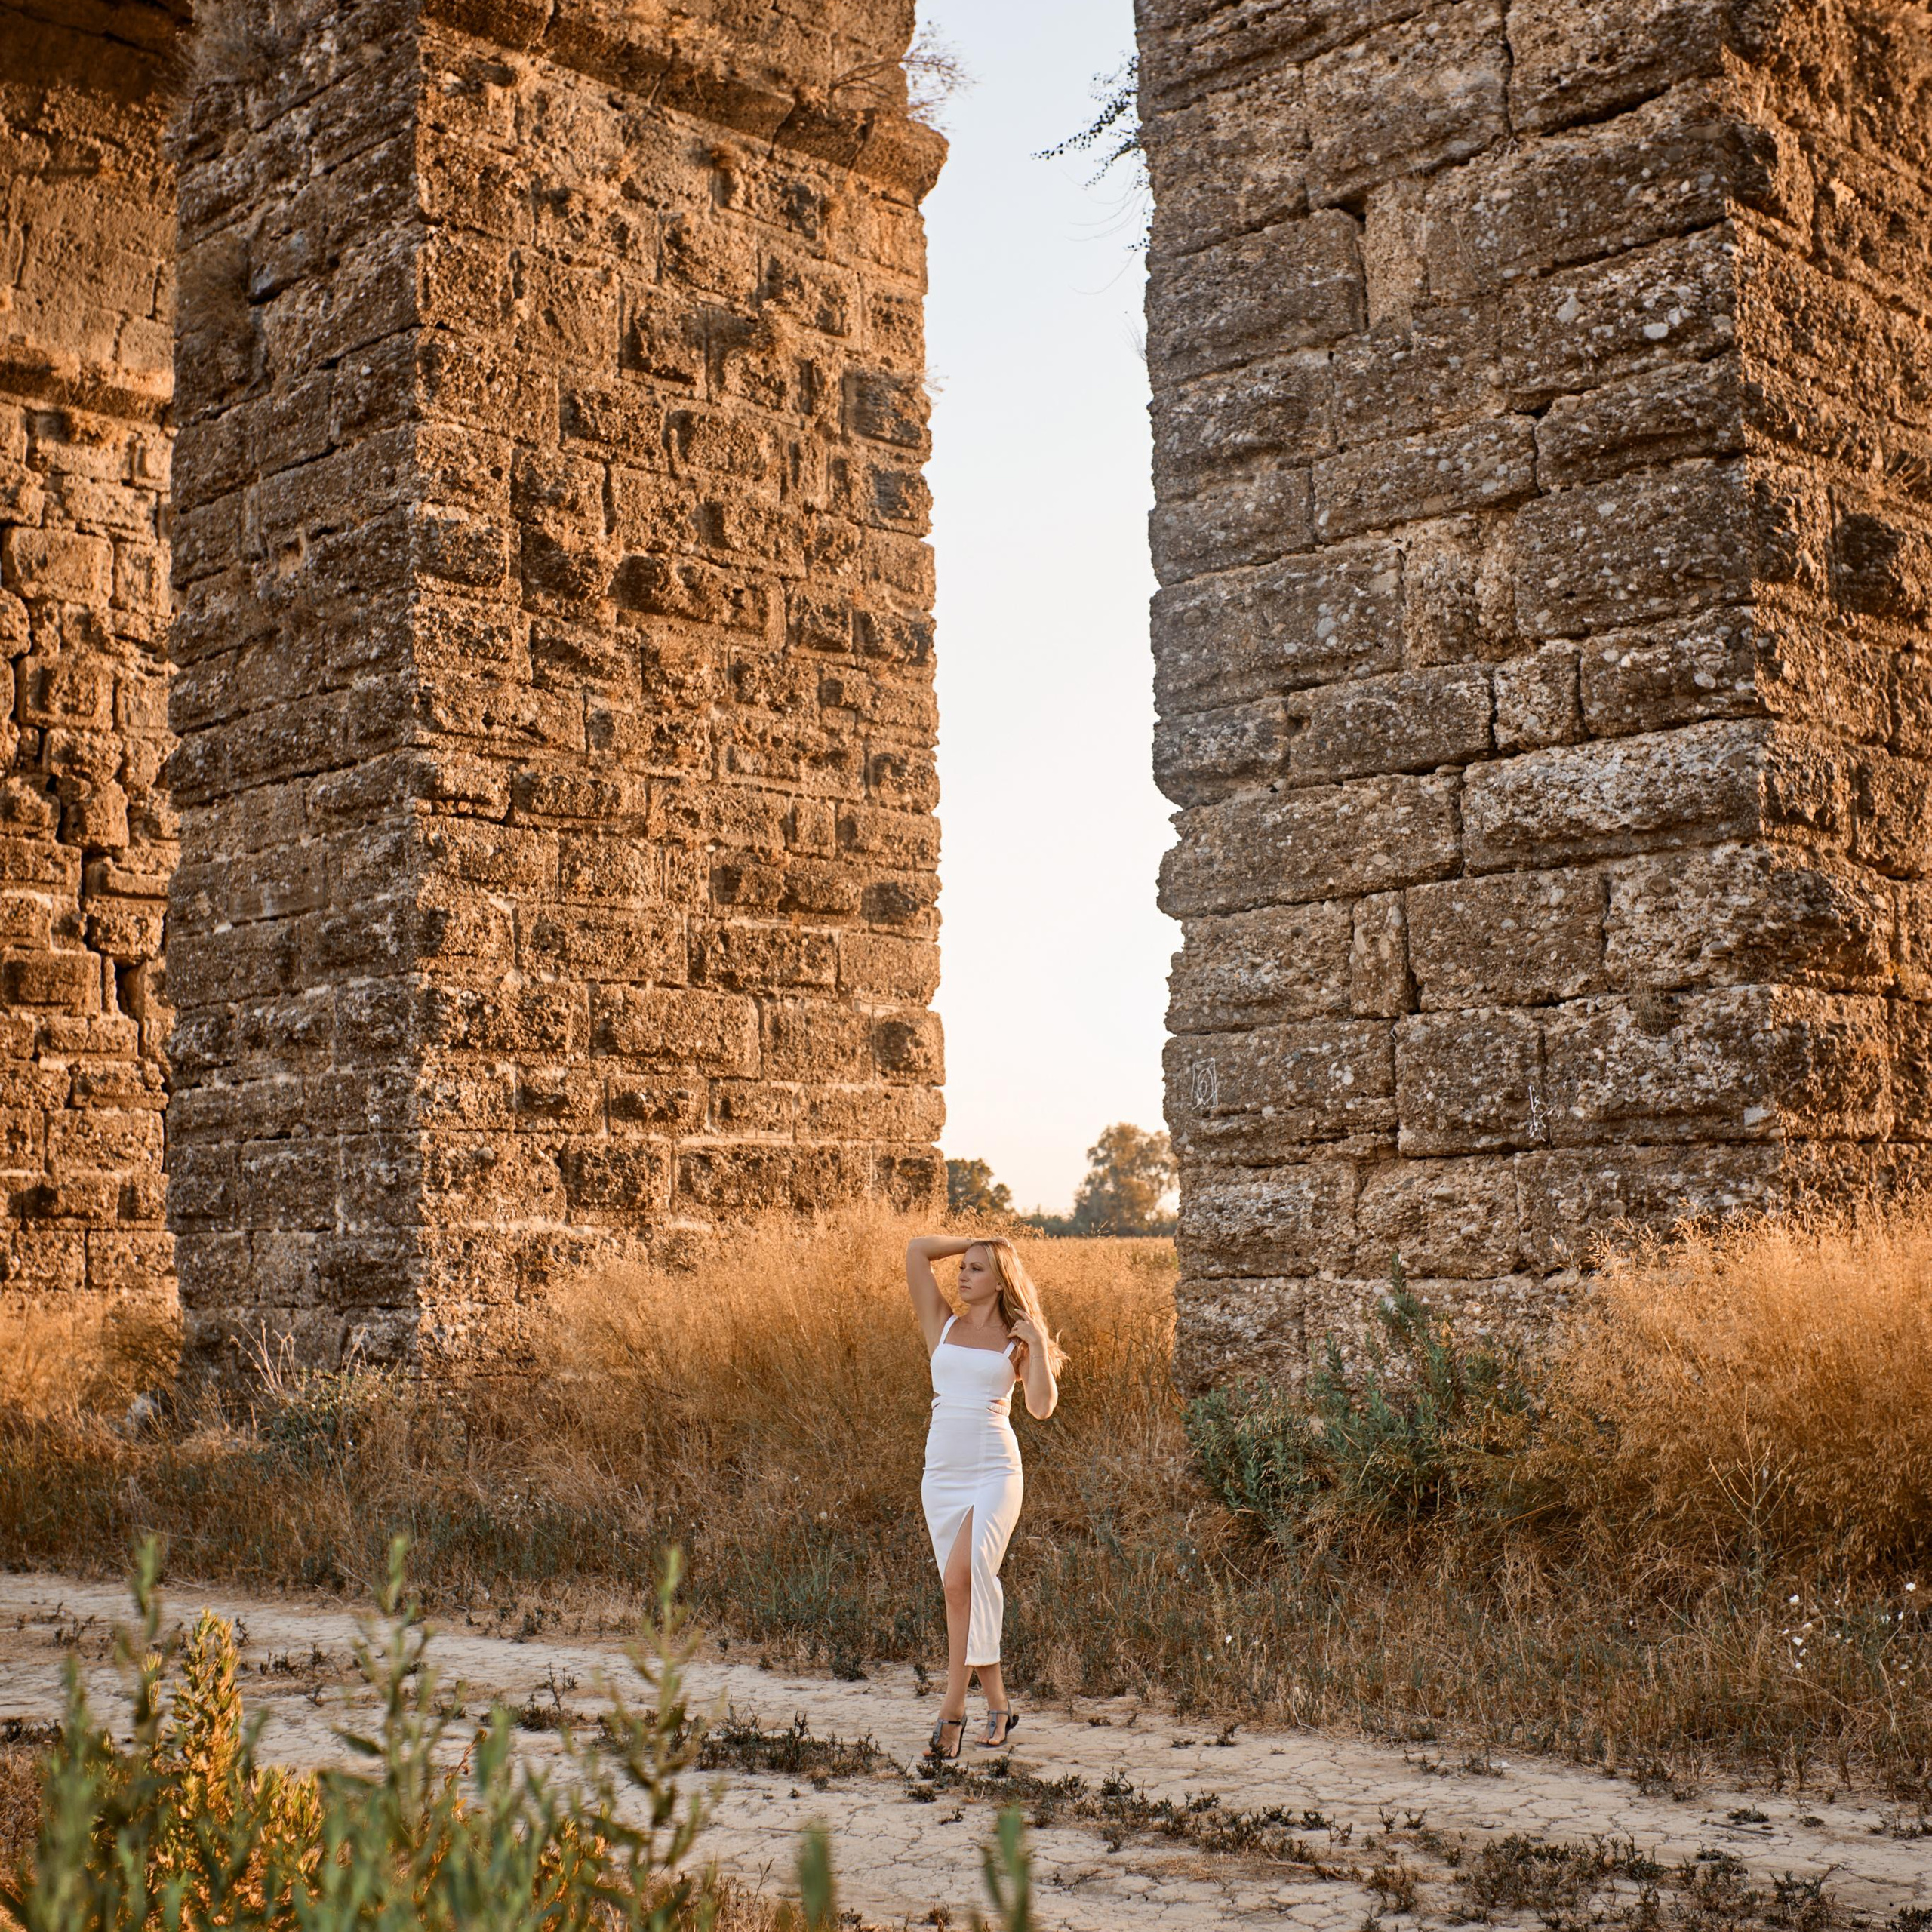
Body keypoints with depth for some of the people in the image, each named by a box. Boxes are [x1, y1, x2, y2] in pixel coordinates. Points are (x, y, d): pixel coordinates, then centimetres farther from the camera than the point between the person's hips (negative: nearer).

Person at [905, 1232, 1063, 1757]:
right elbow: (916, 1250, 6)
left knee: (962, 1579, -23)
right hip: (942, 1472, 3)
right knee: (971, 1588, 4)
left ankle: (952, 1707, -18)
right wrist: (977, 1240, 14)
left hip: (995, 1469, -3)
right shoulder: (943, 1325, 11)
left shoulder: (1018, 1341, 7)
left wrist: (1038, 1345, -7)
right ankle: (997, 1705, 15)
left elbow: (1042, 1407, -4)